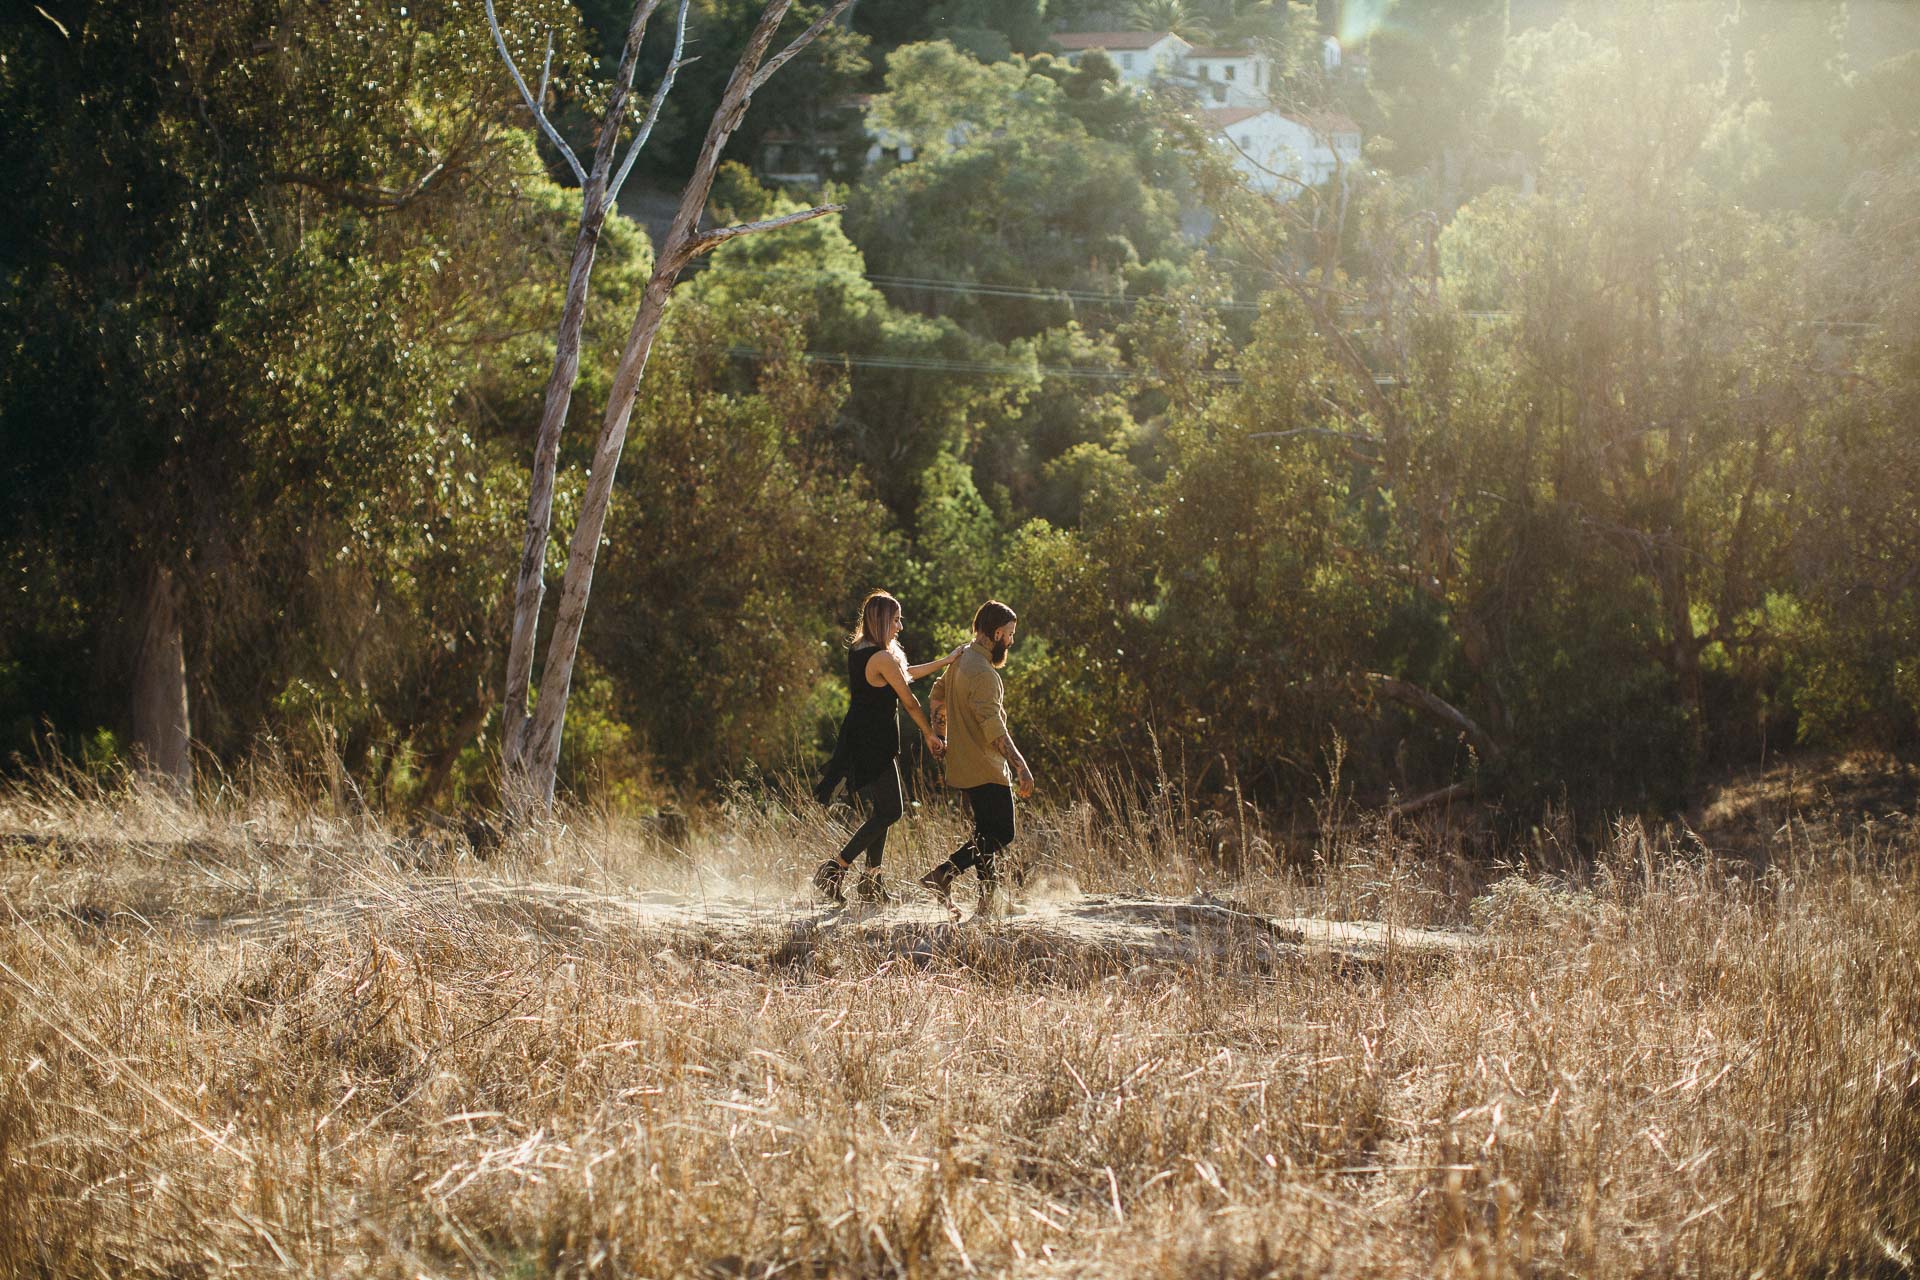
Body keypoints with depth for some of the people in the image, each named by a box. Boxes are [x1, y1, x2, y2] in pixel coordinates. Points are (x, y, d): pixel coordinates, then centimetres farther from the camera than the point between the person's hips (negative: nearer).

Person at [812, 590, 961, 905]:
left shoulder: (858, 650, 11)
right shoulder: (883, 658, -17)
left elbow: (905, 673, 23)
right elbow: (909, 701, -10)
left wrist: (946, 661, 26)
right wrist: (931, 736, 3)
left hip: (857, 740, 10)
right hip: (874, 743, -10)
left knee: (879, 811, 15)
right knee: (888, 811, -6)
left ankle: (870, 880, 17)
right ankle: (835, 868, -10)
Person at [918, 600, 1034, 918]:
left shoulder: (961, 660, 11)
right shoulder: (982, 672, -21)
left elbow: (937, 698, 25)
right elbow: (993, 727, -27)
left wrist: (941, 740, 31)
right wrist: (1021, 766, -28)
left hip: (964, 768, 10)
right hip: (986, 770, -10)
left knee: (987, 835, 14)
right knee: (1000, 834, -7)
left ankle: (987, 901, 15)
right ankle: (942, 876, -13)